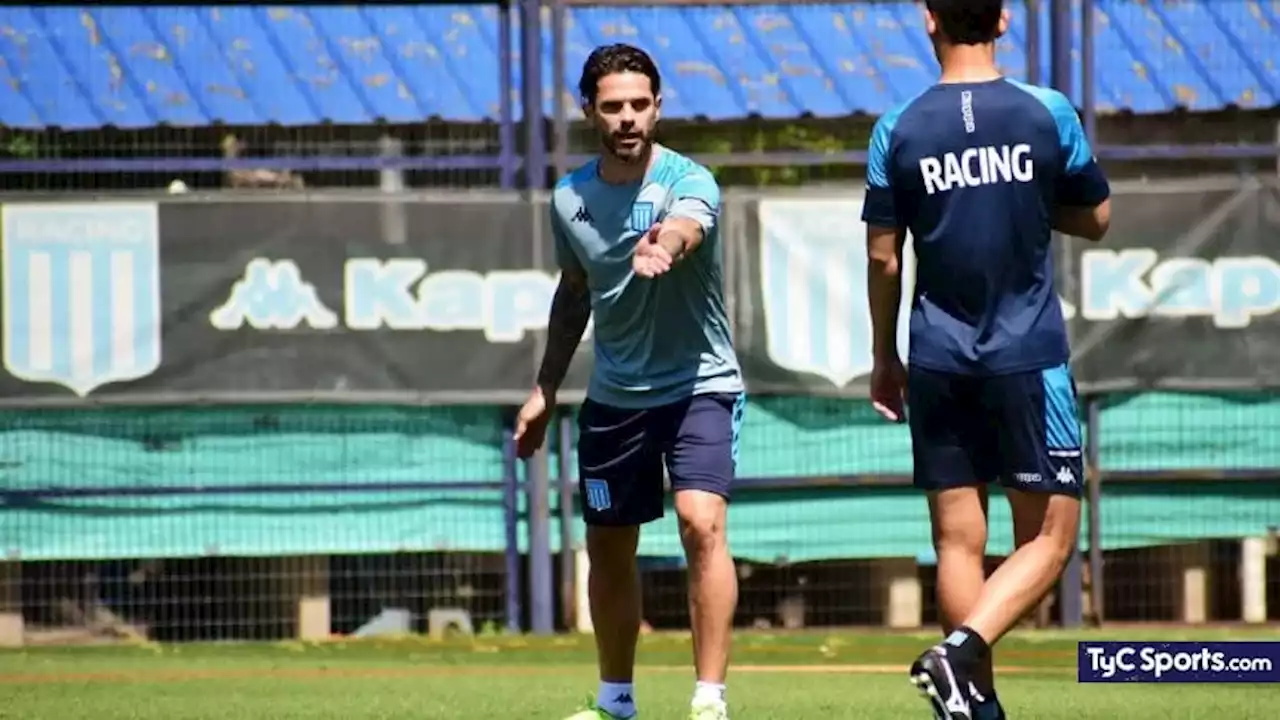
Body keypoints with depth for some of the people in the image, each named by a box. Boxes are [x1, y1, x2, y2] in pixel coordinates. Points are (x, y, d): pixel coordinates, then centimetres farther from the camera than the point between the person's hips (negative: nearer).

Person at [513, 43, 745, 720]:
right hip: (614, 396, 5)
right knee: (608, 549, 12)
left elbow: (685, 227, -42)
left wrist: (662, 247, -66)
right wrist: (545, 390, 17)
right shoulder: (570, 199, 0)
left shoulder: (688, 181, -17)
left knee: (702, 522, -24)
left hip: (700, 384, -5)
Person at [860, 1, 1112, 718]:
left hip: (938, 362, 2)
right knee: (1049, 535, 2)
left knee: (957, 540, 7)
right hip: (1029, 359, -2)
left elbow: (883, 258, 3)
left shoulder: (899, 130, 0)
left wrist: (884, 357, 15)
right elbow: (1096, 219, 7)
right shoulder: (1047, 113, -4)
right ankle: (959, 651, -19)